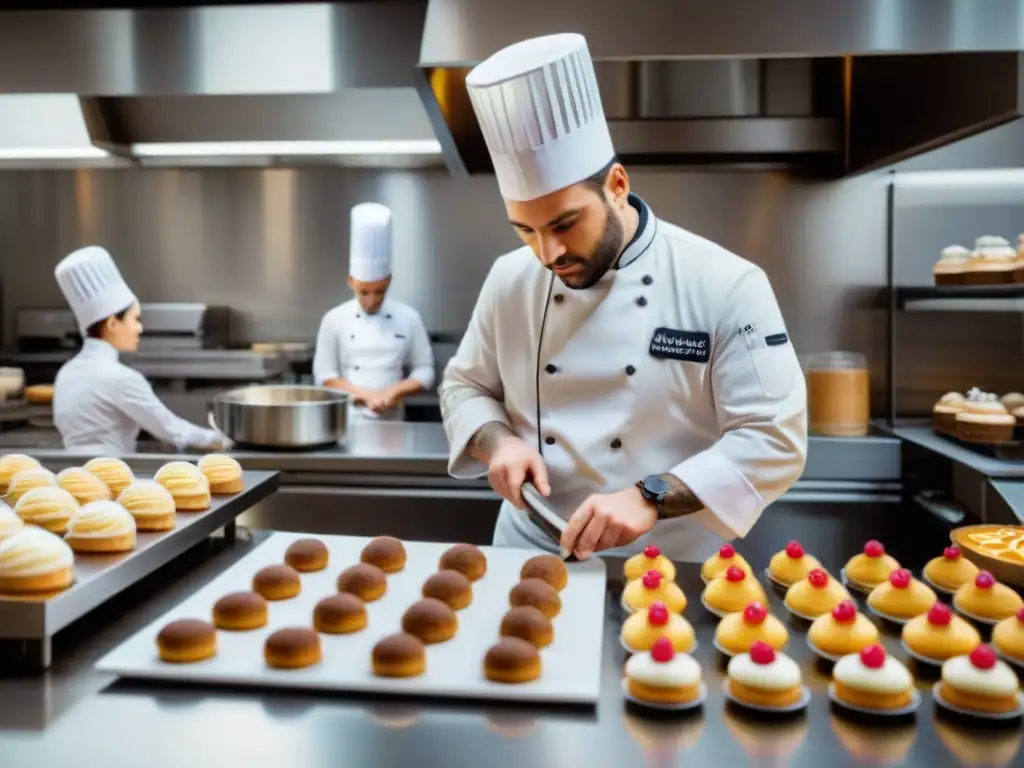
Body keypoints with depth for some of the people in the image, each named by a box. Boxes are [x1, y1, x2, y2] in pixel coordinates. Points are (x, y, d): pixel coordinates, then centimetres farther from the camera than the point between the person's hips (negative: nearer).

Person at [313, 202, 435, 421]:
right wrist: (367, 395, -15)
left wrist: (393, 391, -15)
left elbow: (424, 371, 3)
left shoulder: (408, 318, 1)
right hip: (348, 420, -1)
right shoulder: (334, 319, -1)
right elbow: (324, 375, -2)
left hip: (391, 422, 1)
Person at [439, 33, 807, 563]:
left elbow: (773, 440, -14)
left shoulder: (725, 286, -13)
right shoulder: (510, 280, -1)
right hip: (529, 555, 2)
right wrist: (497, 440, -10)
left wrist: (650, 498, -26)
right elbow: (465, 387, 10)